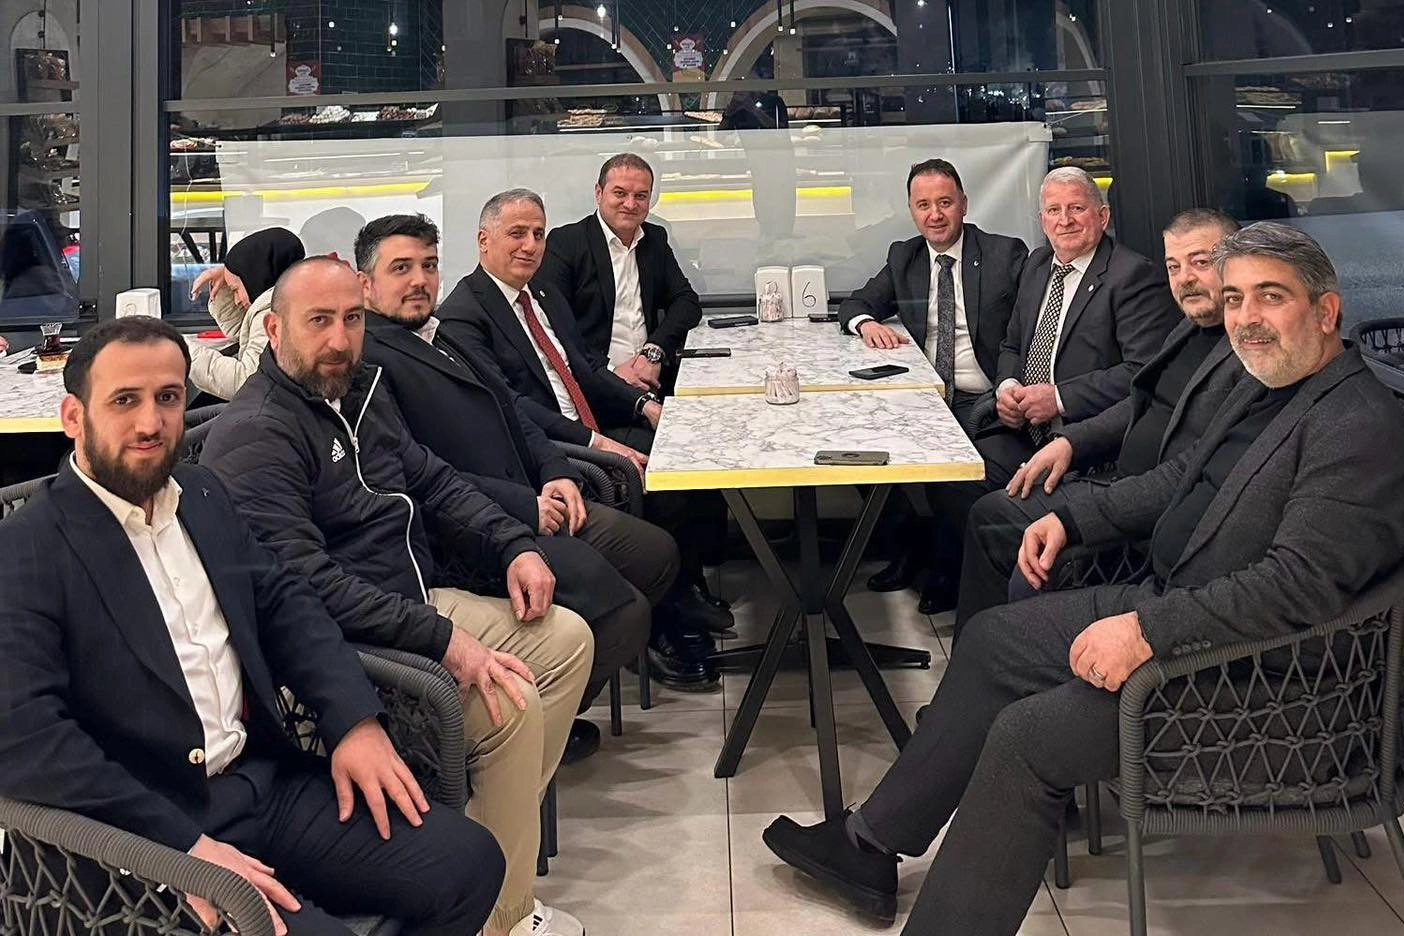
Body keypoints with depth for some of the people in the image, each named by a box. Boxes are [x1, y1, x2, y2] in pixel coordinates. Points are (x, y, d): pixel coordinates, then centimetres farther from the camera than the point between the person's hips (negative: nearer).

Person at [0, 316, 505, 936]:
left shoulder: (202, 495, 13)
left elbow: (282, 600, 15)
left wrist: (357, 720, -2)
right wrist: (185, 849, -25)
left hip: (267, 781, 7)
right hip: (147, 836, -6)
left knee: (468, 861, -5)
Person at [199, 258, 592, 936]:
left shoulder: (360, 391, 10)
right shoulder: (253, 435, -19)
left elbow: (433, 482, 17)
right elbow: (305, 582, -29)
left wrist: (515, 547, 1)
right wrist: (441, 638, -30)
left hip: (415, 601, 10)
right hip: (342, 644, -10)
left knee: (566, 639, 6)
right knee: (509, 700, -22)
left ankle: (510, 828, 11)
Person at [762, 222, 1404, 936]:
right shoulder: (1265, 386, 9)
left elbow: (1302, 584, -29)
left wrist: (1149, 630, -30)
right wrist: (1072, 518, 9)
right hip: (1157, 599, 10)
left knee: (1027, 734, -20)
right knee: (989, 638, 11)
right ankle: (872, 847, 19)